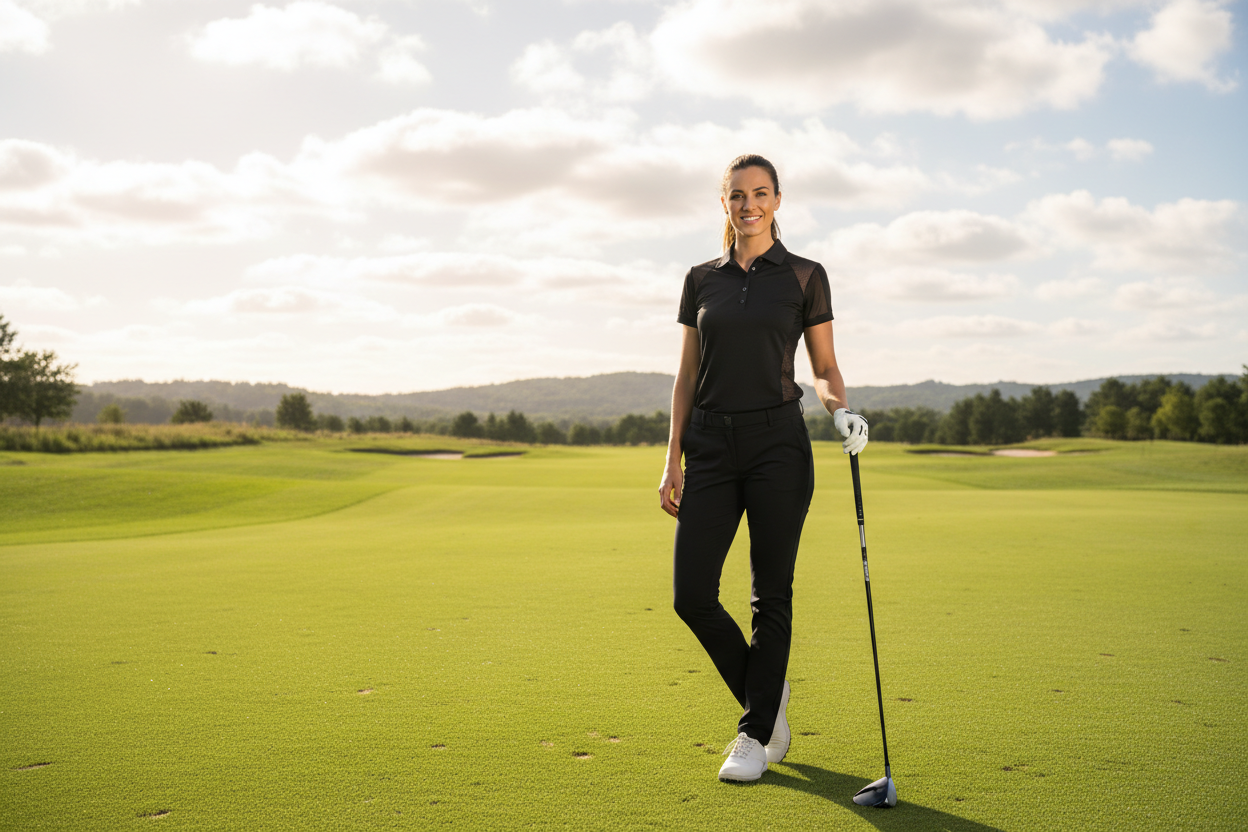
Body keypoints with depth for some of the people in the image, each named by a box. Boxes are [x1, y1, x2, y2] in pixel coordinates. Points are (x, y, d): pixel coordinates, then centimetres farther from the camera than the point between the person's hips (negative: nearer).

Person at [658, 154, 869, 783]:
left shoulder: (805, 276, 3)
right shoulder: (702, 279, 11)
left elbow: (824, 368, 7)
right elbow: (686, 375, 11)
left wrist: (840, 408, -15)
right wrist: (673, 461, 5)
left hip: (777, 441, -3)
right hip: (711, 445, 3)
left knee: (771, 593, 1)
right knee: (691, 594, -2)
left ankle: (756, 734, 15)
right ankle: (766, 692, 23)